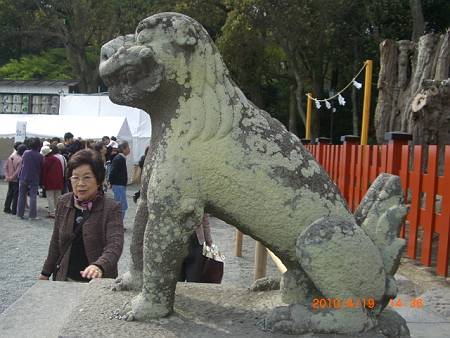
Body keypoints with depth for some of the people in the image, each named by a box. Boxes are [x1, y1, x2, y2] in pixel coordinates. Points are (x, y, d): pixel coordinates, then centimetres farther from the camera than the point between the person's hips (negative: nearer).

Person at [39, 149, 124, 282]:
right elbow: (56, 242, 12)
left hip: (99, 281, -4)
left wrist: (99, 266, -46)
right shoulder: (63, 203, 1)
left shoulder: (111, 208, -15)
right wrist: (46, 272, 14)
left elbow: (115, 245, -28)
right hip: (66, 278, 4)